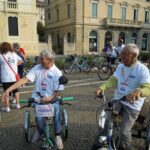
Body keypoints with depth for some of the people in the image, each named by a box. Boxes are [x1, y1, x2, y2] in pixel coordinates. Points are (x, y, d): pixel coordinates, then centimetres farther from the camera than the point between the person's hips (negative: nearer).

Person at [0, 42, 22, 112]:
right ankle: (17, 104, 27)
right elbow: (20, 61, 16)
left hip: (6, 77, -5)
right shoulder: (14, 54, 4)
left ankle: (7, 107, 10)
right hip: (14, 76, 5)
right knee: (15, 91, 18)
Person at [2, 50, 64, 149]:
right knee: (39, 119, -17)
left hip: (51, 99, -1)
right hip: (38, 100, 1)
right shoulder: (37, 68, -5)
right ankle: (41, 132, 22)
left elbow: (57, 91, -8)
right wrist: (9, 89, -20)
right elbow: (25, 79, -12)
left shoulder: (57, 73, -10)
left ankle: (58, 135, 0)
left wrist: (50, 98, -29)